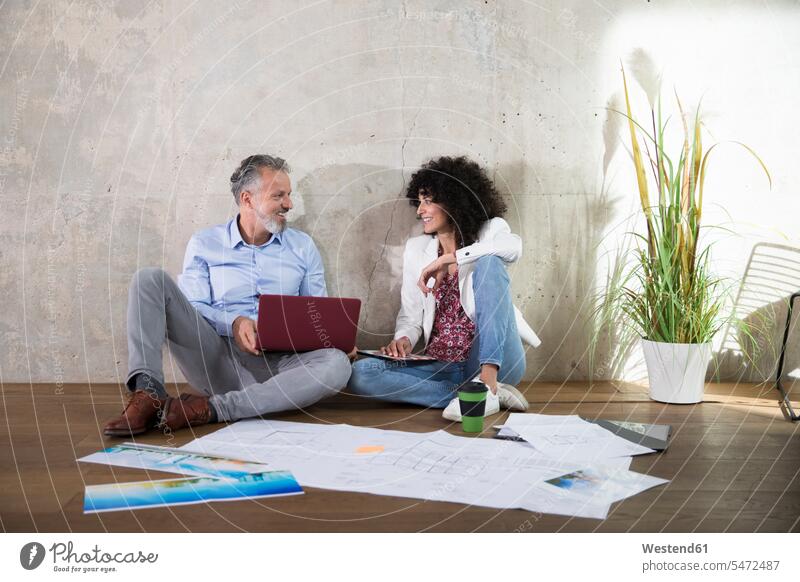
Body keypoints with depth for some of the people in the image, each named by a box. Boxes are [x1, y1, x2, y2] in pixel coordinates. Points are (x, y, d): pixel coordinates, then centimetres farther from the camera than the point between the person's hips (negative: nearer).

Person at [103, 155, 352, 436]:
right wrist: (232, 322, -16)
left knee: (337, 364, -32)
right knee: (150, 279, -14)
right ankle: (147, 392, -29)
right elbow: (191, 307, 4)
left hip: (275, 364, 1)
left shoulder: (302, 246, 16)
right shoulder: (205, 243, 12)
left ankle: (207, 408, -35)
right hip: (214, 358, -1)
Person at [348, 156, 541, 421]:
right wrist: (403, 339, -11)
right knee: (361, 373, -22)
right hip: (441, 367, 4)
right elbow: (410, 315, 11)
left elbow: (513, 246, -23)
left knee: (489, 263, -24)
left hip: (494, 360, -4)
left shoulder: (489, 231, 3)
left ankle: (487, 385, -33)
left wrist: (446, 259, -21)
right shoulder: (416, 249, 13)